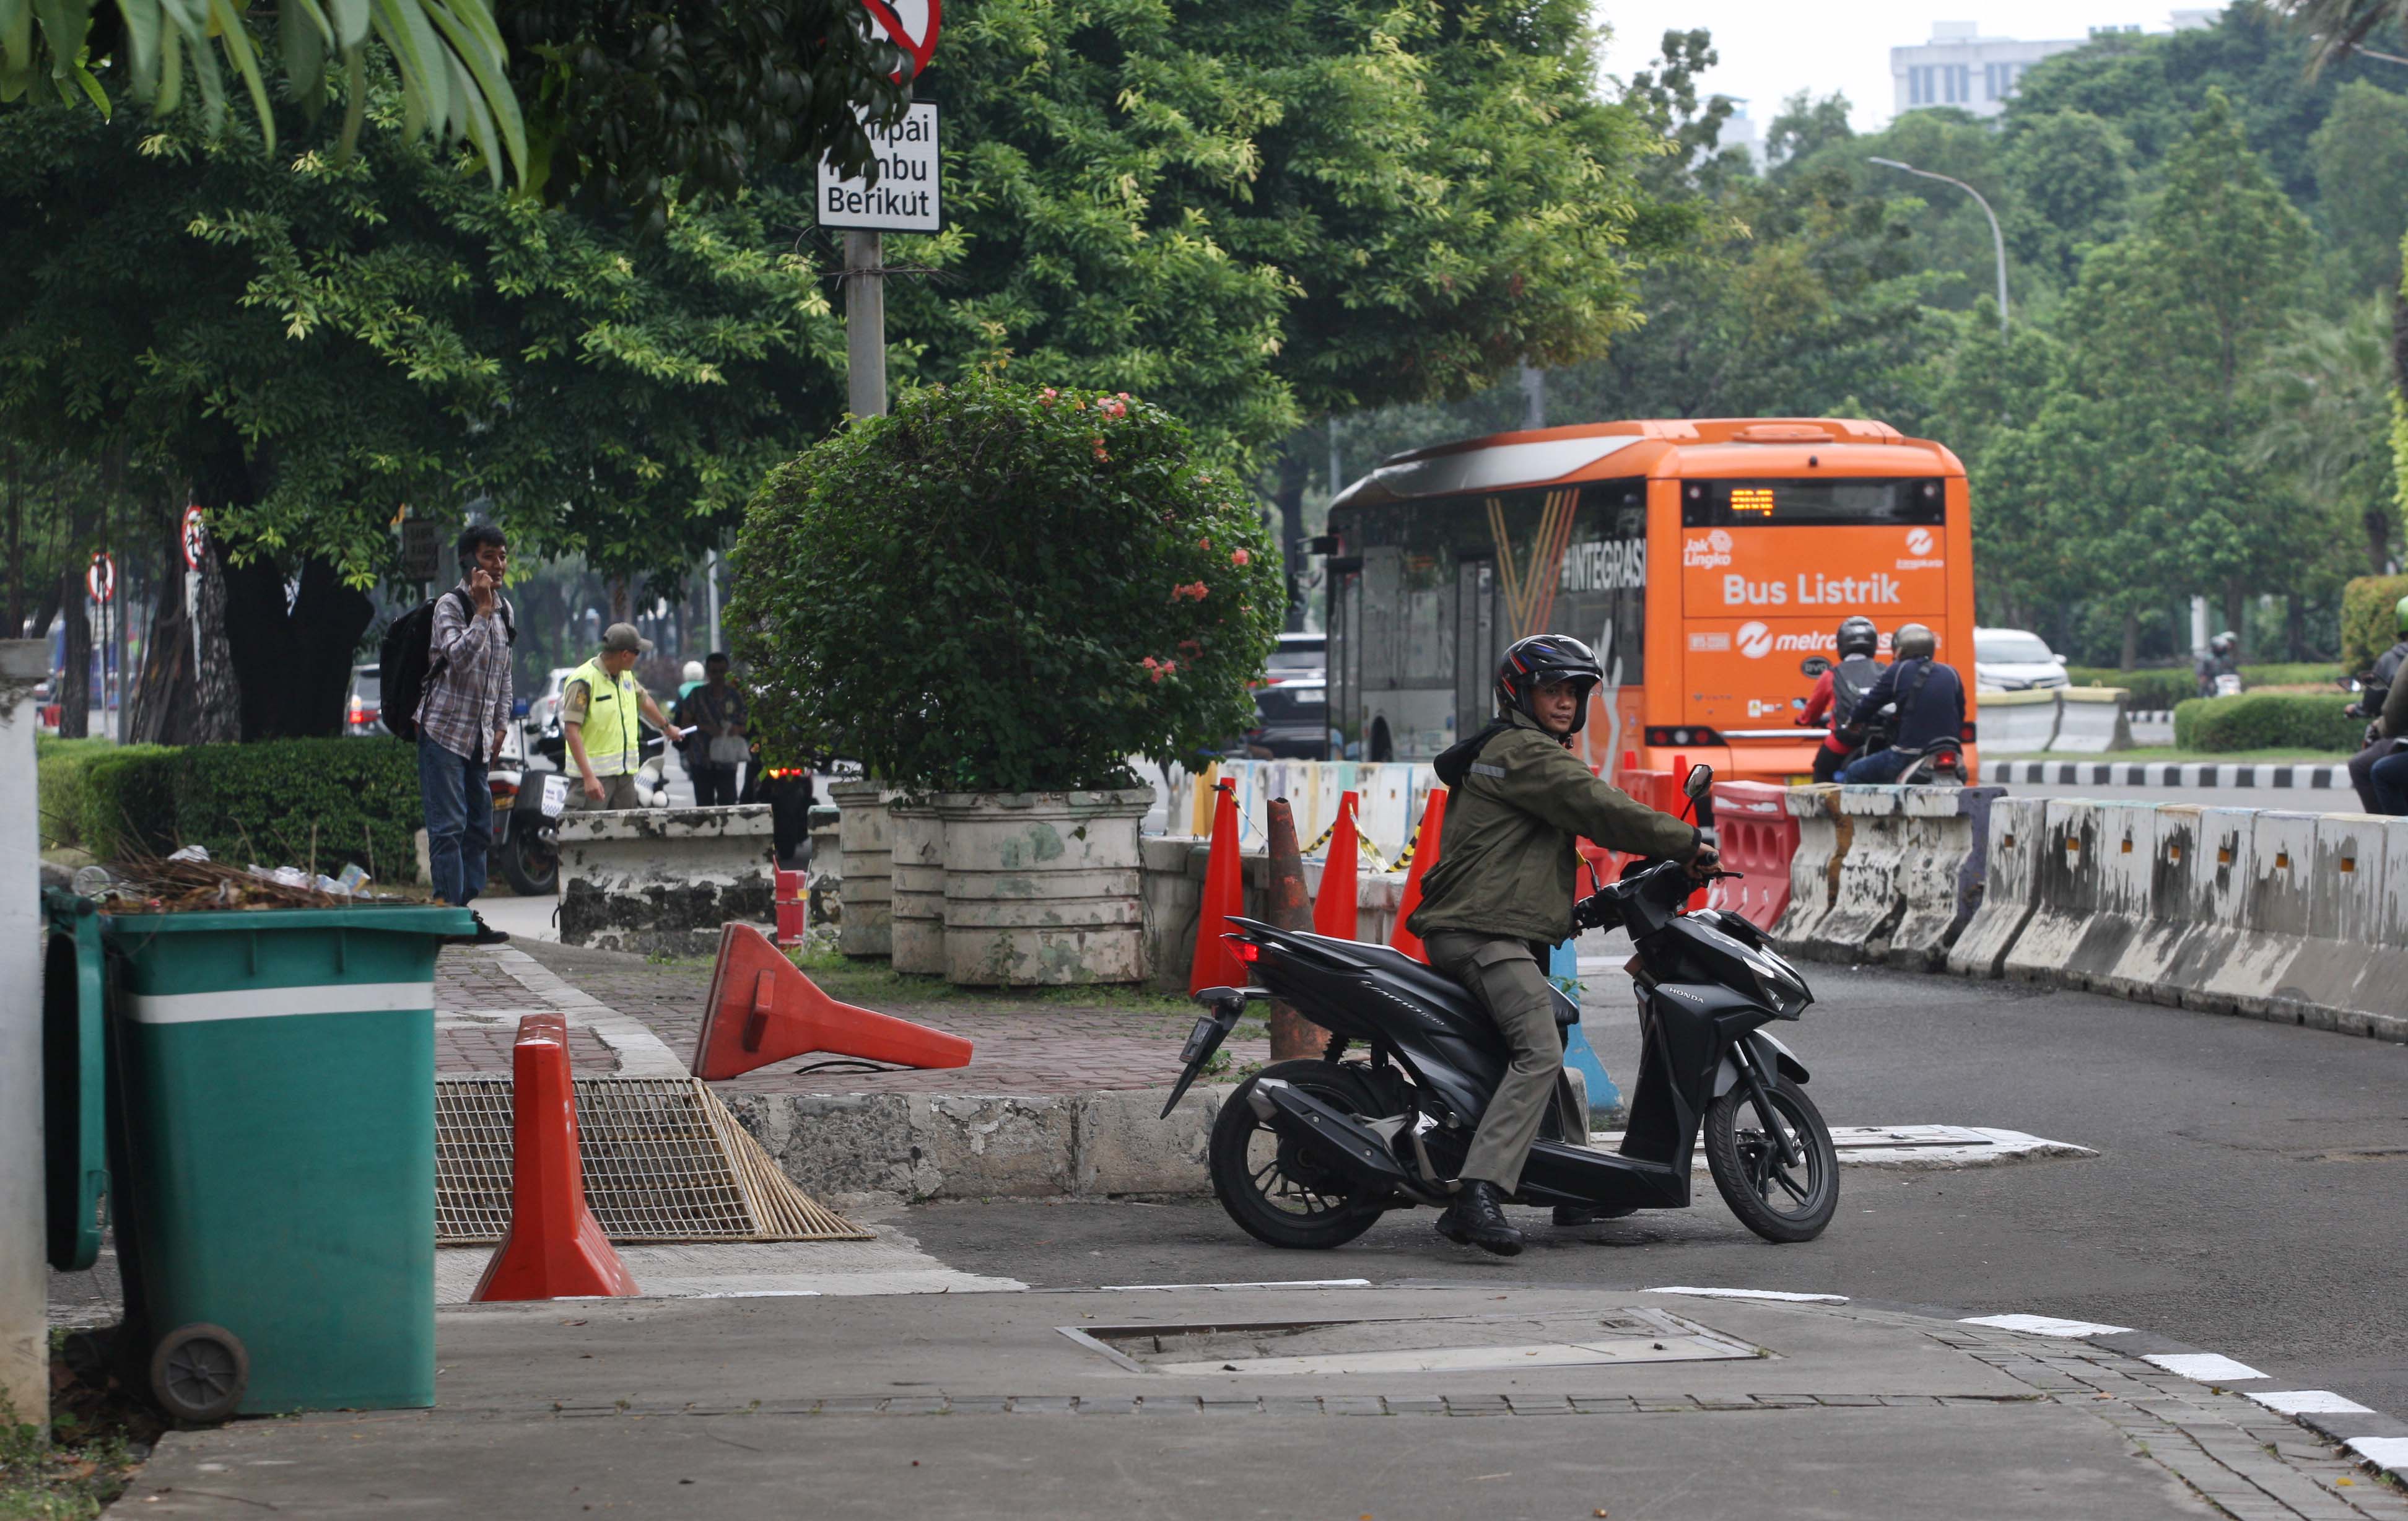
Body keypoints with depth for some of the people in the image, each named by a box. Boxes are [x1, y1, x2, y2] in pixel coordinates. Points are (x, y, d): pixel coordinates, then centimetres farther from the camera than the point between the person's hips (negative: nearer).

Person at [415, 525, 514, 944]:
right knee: (449, 826, -10)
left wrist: (501, 725, 16)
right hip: (444, 731, -8)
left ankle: (469, 908, 10)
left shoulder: (505, 610, 13)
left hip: (479, 737, 8)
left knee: (480, 827, 7)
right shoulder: (451, 605, -10)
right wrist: (483, 611, -26)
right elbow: (458, 658, -27)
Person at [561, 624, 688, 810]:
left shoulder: (626, 676, 11)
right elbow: (571, 730, -21)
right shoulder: (583, 681, -16)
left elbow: (644, 701, 33)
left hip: (625, 772, 8)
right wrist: (588, 776, -28)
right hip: (595, 773, -8)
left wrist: (667, 727, 51)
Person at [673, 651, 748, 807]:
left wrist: (738, 729, -12)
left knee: (728, 803, -5)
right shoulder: (697, 695, 2)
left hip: (727, 761, 1)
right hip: (701, 762, -1)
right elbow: (685, 722, 2)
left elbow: (745, 726, 12)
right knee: (704, 805, 1)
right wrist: (705, 728, -16)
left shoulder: (735, 696, 6)